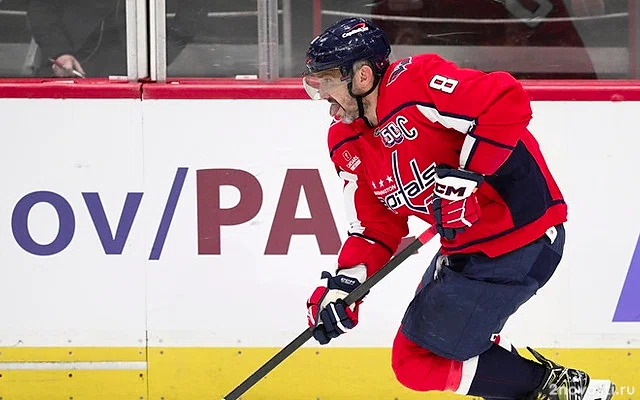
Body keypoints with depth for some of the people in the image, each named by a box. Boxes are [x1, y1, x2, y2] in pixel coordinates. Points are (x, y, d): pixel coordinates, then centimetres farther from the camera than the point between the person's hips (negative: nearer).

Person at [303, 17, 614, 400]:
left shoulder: (414, 82, -20)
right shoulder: (349, 147, 8)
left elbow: (507, 102, -29)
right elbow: (375, 228, 10)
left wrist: (466, 174, -29)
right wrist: (343, 286, -5)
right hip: (466, 245, 10)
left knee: (418, 362, -6)